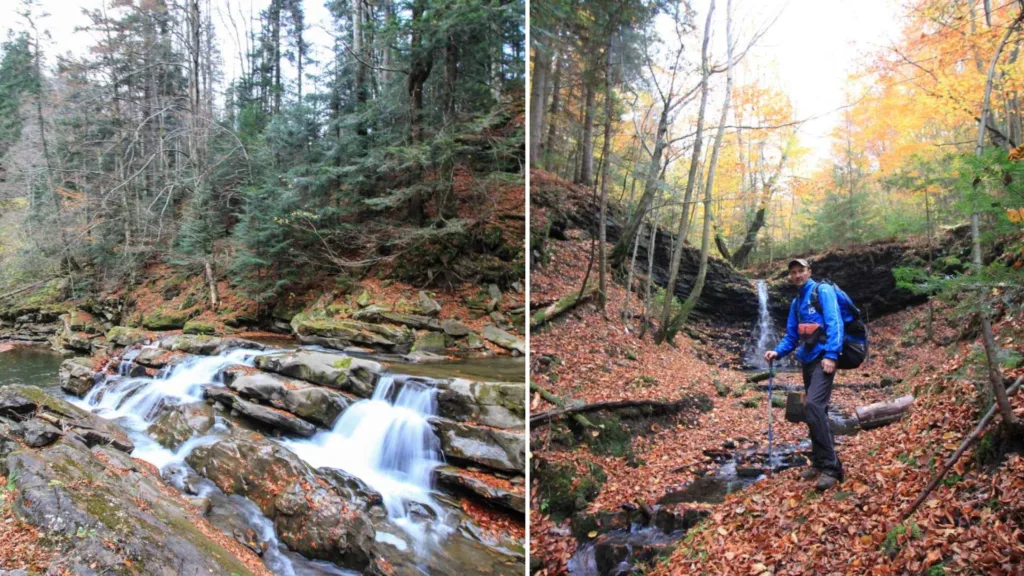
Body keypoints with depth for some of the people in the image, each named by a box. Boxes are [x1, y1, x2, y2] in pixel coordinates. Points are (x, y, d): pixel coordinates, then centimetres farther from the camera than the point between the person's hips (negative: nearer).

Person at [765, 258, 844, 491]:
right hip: (807, 360, 8)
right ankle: (819, 462, 21)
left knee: (813, 406, -22)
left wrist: (831, 354, -23)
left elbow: (834, 323, -14)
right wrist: (777, 352, 4)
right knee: (815, 411, 11)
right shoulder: (796, 302, 18)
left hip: (823, 358, -8)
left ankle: (831, 467, -18)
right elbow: (792, 336, 21)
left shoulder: (822, 291, -4)